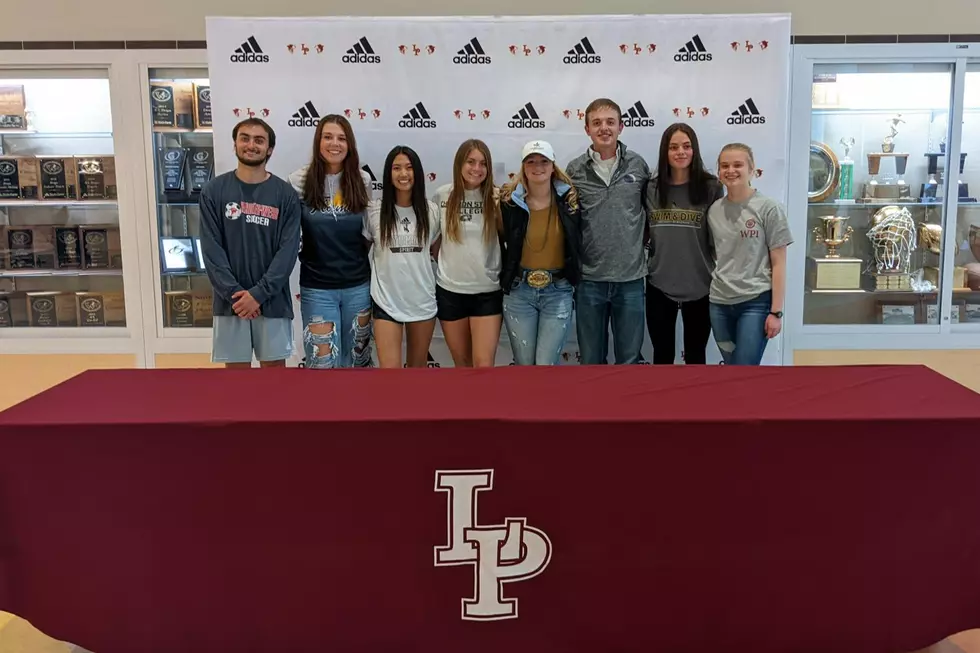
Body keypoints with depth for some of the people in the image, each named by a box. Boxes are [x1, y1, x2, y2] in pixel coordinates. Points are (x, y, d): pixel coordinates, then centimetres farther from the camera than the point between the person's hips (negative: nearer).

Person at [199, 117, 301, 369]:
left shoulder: (285, 194, -1)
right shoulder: (214, 191, 1)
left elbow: (288, 250, -7)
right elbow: (211, 248, -4)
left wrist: (259, 293, -16)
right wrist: (234, 293, -15)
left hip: (272, 300, 0)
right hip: (230, 301, 0)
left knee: (274, 364, 8)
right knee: (236, 365, 9)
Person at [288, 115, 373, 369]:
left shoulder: (362, 180, 0)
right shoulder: (299, 181, -7)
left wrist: (373, 274, 10)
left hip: (358, 286, 2)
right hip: (317, 288, -2)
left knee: (356, 358, 15)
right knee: (322, 362, 1)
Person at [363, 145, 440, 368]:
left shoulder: (431, 210, 1)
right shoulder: (373, 210, -5)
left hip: (422, 300, 2)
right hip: (386, 301, -2)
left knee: (418, 365, 16)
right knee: (390, 367, -7)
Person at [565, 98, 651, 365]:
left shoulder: (638, 165, 1)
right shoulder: (574, 170, 0)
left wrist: (644, 241, 7)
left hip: (630, 278, 0)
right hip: (589, 279, 0)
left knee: (629, 359, 9)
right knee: (591, 360, 11)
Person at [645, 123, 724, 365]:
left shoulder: (711, 188, -4)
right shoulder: (651, 189, 2)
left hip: (699, 286, -1)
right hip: (659, 286, 2)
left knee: (695, 356, 13)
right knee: (662, 355, 12)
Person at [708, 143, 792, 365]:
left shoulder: (769, 208, -5)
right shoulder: (714, 210, 8)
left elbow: (778, 264, -6)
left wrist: (776, 311, -10)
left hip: (756, 302, -5)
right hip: (720, 302, 5)